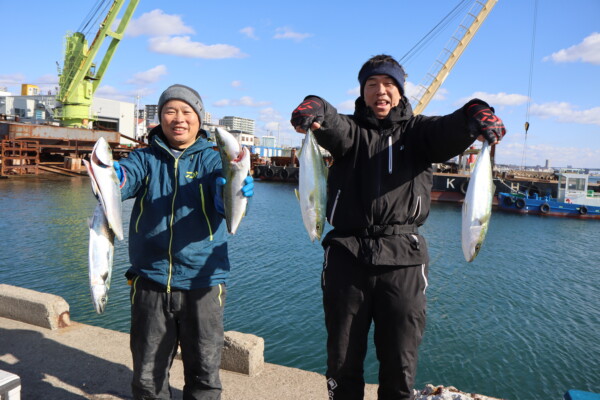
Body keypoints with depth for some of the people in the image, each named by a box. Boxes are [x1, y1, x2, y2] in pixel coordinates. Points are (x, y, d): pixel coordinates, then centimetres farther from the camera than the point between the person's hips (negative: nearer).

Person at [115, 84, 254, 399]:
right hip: (150, 281, 1)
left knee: (204, 369, 11)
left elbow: (224, 202, -15)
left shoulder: (211, 159, 2)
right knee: (147, 372, 15)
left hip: (202, 282, -1)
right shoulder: (146, 158, 5)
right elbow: (126, 178, -15)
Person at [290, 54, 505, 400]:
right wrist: (314, 110, -38)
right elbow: (332, 127, -14)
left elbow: (449, 131, -12)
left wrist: (476, 116, -35)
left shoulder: (417, 131, 10)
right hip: (347, 255, 1)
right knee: (342, 364, 13)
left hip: (403, 260, 0)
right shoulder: (351, 129, 9)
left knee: (400, 369, 10)